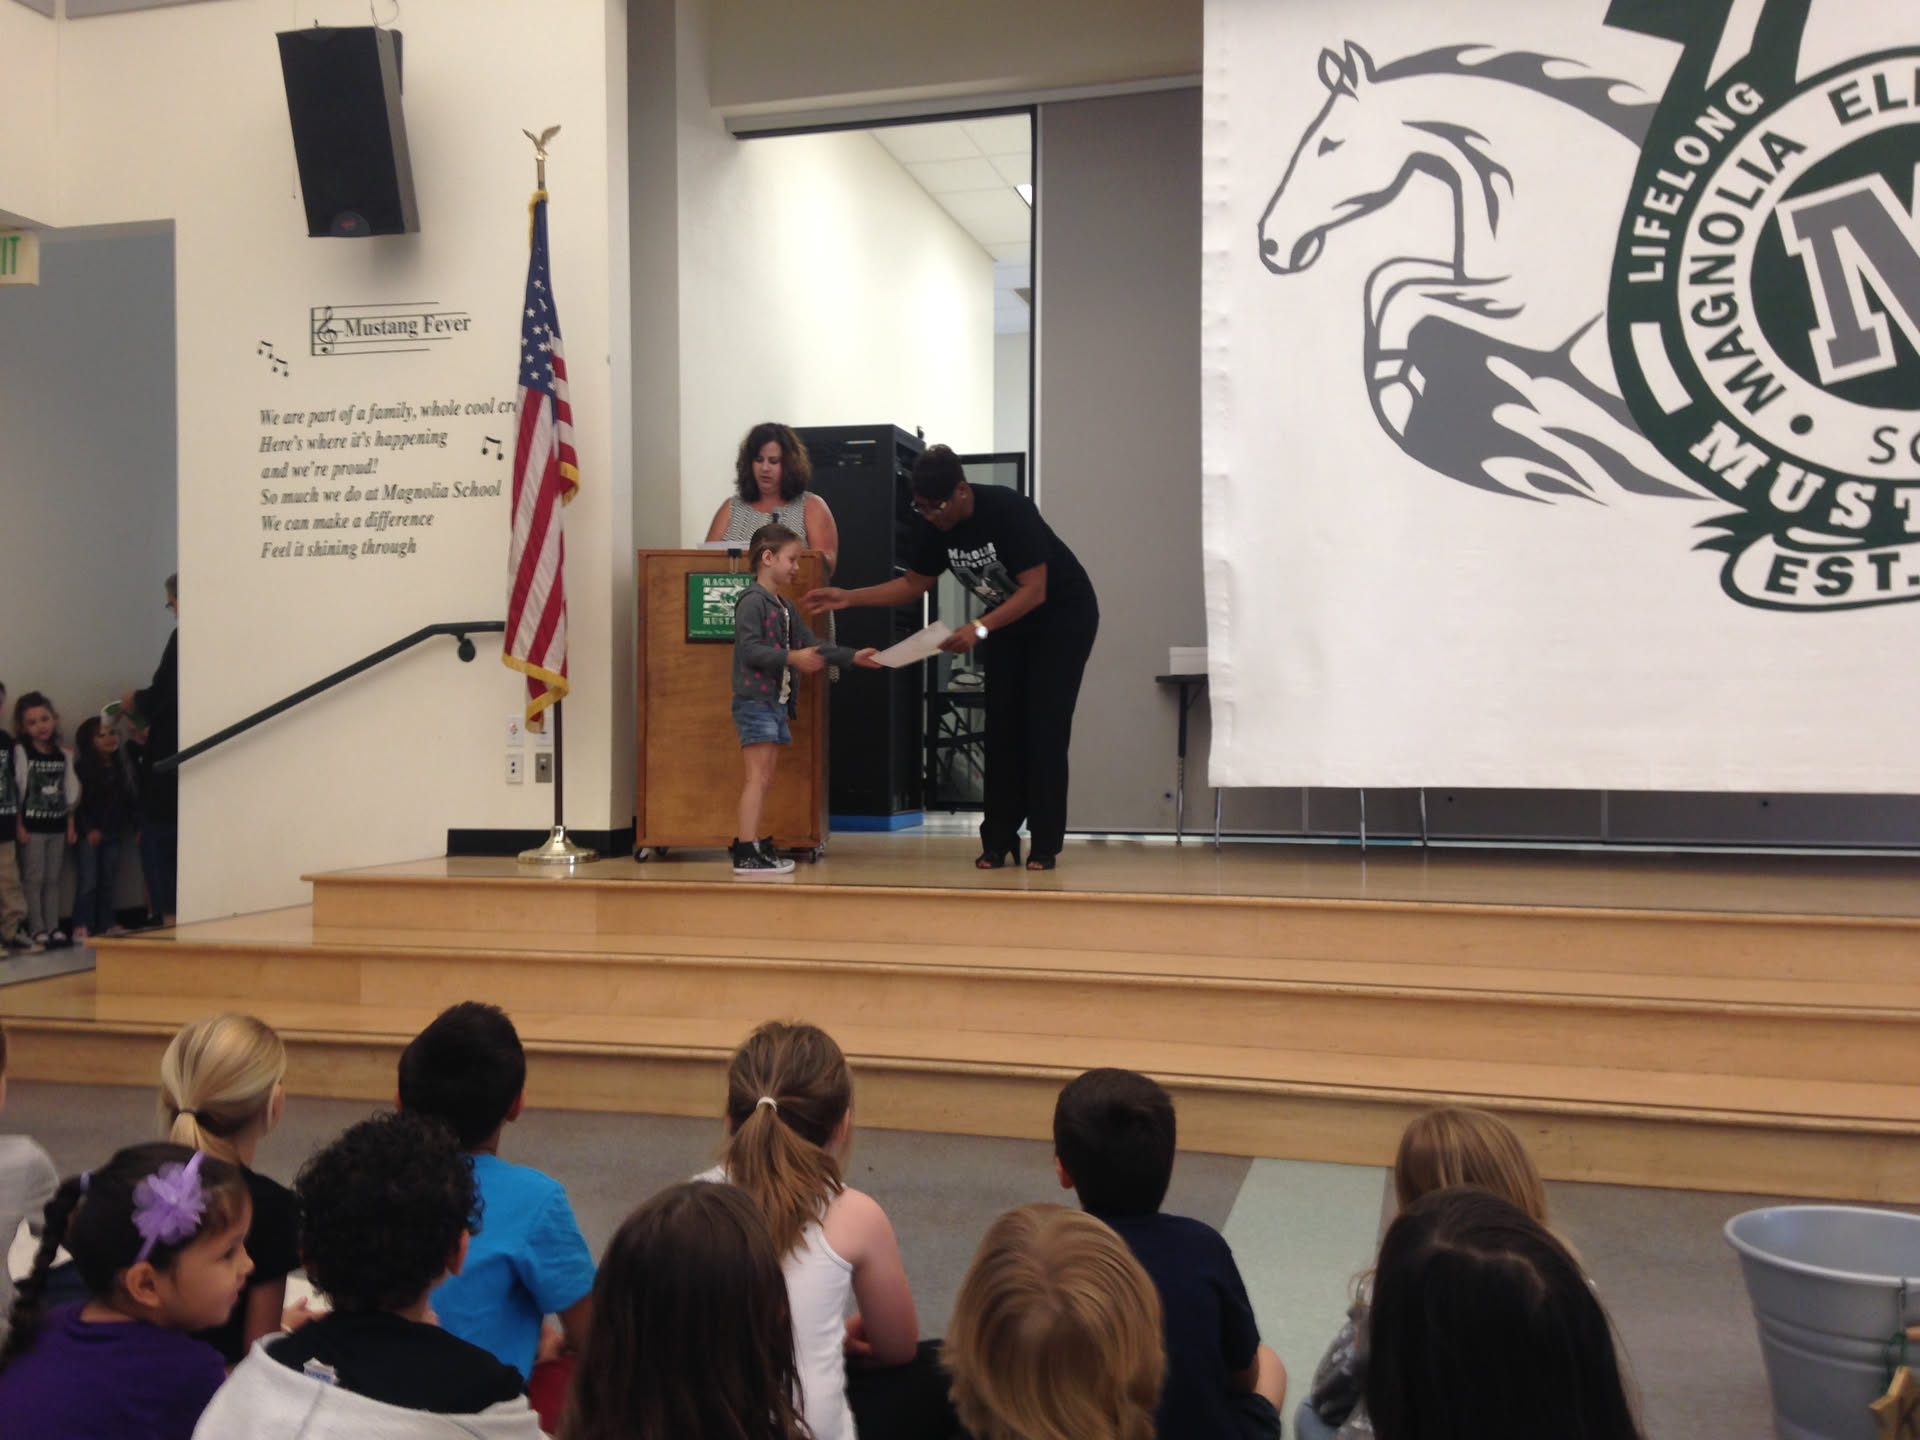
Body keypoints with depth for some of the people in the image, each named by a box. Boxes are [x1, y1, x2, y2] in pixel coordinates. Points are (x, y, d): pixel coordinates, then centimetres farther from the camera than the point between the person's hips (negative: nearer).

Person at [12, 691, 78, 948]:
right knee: (35, 879, 0)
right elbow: (14, 792, -8)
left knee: (53, 879, 8)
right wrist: (19, 827, -12)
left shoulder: (64, 754, 7)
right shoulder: (20, 752, -5)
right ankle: (37, 929, 5)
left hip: (57, 826, 4)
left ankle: (53, 927, 13)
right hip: (32, 827, -4)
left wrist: (71, 826, 7)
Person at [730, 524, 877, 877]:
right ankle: (747, 854, -11)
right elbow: (749, 649, -22)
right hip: (755, 701, -10)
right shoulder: (753, 601, -12)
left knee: (764, 778, 11)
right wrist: (792, 658, -27)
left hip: (777, 701, 10)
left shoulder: (785, 608, 18)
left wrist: (852, 657, 15)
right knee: (758, 776, -11)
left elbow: (811, 643, 21)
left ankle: (749, 842, 17)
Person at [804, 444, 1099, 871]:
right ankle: (999, 841, 3)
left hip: (1064, 616, -6)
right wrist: (848, 597, -10)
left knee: (1045, 724, -11)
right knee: (1002, 725, 0)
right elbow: (913, 584, 1)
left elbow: (1034, 591, -32)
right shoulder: (933, 527, -12)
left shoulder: (1009, 511, -31)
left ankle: (1044, 845, -7)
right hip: (1009, 619, 6)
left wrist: (979, 629, -41)